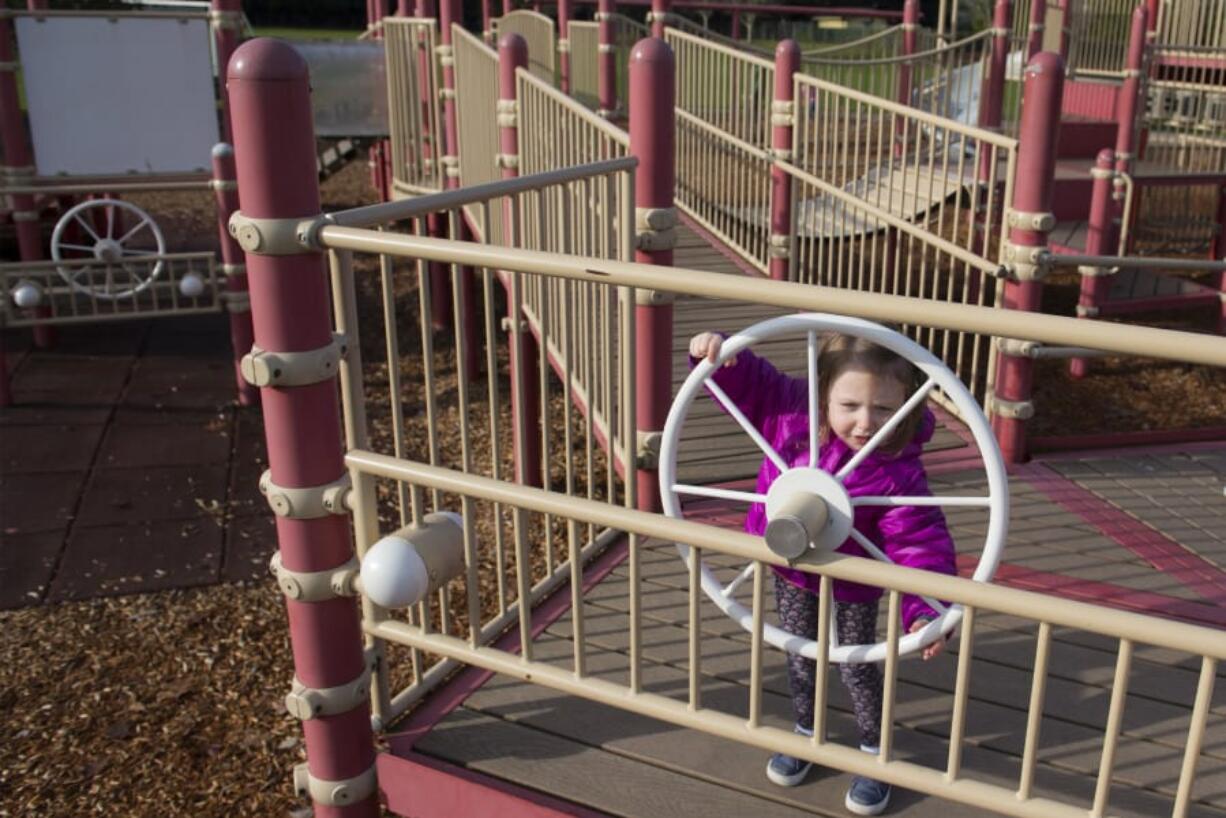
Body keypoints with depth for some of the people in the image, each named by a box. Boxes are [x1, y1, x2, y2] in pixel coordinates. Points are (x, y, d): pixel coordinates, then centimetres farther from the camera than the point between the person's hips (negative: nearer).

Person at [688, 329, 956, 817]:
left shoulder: (898, 472, -30)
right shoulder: (791, 412, -22)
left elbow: (920, 544, -30)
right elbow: (746, 380, -11)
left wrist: (925, 612, -42)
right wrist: (716, 353, -32)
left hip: (851, 587, -3)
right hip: (790, 573, 4)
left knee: (857, 668, 15)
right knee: (800, 659, 22)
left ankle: (874, 755, 40)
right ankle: (805, 733, 48)